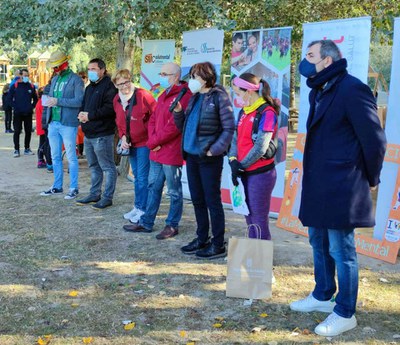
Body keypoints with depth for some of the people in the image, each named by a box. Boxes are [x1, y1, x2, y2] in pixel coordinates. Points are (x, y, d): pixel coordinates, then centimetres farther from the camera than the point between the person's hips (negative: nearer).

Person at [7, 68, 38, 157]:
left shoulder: (31, 86, 7)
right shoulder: (15, 86, -1)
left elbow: (35, 99, 15)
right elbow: (10, 98, 0)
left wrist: (32, 107, 3)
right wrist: (15, 107, -7)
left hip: (28, 113, 3)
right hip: (18, 113, -3)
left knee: (28, 131, 7)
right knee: (17, 131, -1)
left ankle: (27, 149, 18)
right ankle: (16, 150, 5)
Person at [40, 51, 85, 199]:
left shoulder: (76, 79, -6)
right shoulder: (55, 79, 16)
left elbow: (79, 101, -16)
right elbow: (50, 98, 18)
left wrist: (58, 101, -19)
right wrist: (48, 119, 7)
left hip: (68, 124, -7)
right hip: (53, 123, 7)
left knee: (71, 157, 0)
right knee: (55, 157, 13)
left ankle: (74, 188, 7)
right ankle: (57, 186, 23)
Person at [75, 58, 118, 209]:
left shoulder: (108, 87, -11)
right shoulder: (89, 88, 19)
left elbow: (110, 108, -22)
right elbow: (83, 105, 24)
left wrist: (90, 115, -20)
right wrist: (81, 114, 0)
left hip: (102, 134, -10)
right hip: (89, 134, 10)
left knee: (107, 167, -2)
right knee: (94, 166, 18)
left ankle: (107, 197, 3)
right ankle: (95, 194, 28)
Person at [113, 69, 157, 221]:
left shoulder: (142, 95, -16)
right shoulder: (117, 100, 5)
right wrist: (123, 136, 1)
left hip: (145, 142, -7)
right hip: (131, 144, 7)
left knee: (143, 177, -5)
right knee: (137, 176, 16)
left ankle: (142, 209, 4)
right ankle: (137, 207, 26)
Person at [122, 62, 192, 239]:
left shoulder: (183, 97, -15)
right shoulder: (163, 96, 16)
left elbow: (174, 126, -21)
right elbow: (153, 119, 17)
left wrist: (154, 141, -13)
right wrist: (153, 139, -1)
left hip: (171, 153, -9)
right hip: (156, 152, 9)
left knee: (174, 191, 4)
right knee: (153, 187, 16)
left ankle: (172, 225, 16)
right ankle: (146, 223, 25)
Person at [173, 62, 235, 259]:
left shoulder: (219, 97, -9)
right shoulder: (194, 98, 13)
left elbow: (229, 128, -12)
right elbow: (183, 126, 18)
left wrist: (214, 150, -17)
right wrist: (178, 111, 0)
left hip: (209, 159, -8)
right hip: (191, 155, 8)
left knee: (212, 201, -1)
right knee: (197, 200, 14)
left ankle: (218, 245, 8)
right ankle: (202, 239, 26)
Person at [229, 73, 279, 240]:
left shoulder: (267, 113, -13)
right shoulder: (244, 112, 12)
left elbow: (260, 148, -18)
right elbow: (236, 138, 9)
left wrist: (241, 165, -10)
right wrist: (233, 161, -8)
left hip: (261, 174, -8)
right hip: (245, 173, 8)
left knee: (259, 221, -2)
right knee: (250, 219, 15)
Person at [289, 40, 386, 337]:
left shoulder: (352, 89, -16)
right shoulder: (319, 92, 11)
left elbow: (374, 139, -15)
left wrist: (369, 179, -4)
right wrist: (313, 177, 17)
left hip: (342, 188, -9)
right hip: (319, 185, 9)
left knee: (341, 250, 0)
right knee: (319, 243, 20)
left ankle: (345, 314, 13)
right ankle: (322, 296, 37)